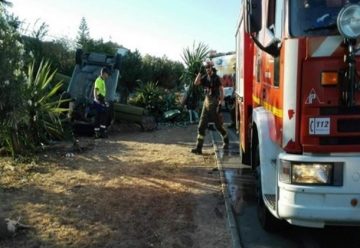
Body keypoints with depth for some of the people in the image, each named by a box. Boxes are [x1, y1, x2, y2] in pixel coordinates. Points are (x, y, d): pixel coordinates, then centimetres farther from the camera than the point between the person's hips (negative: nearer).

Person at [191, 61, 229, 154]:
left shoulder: (216, 78, -9)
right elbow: (196, 83, -5)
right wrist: (199, 72, -9)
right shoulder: (205, 77, 8)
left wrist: (220, 103, -19)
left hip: (214, 103, -6)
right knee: (201, 126, -1)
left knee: (218, 125, 6)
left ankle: (226, 141, 31)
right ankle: (199, 148, -1)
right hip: (206, 102, 6)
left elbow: (221, 90, -13)